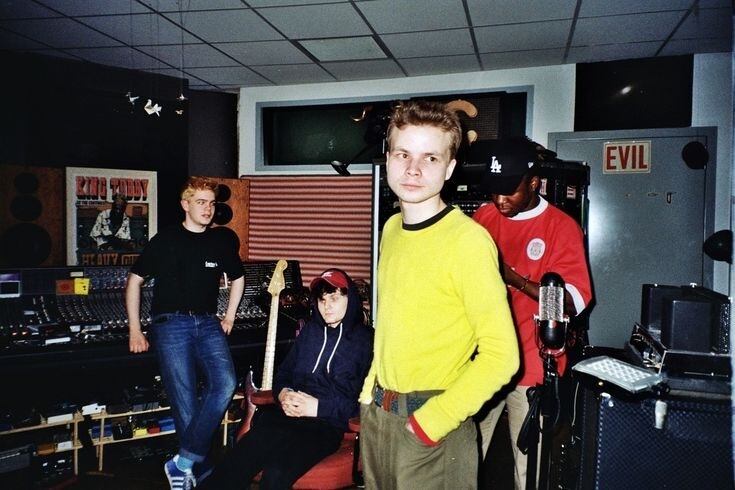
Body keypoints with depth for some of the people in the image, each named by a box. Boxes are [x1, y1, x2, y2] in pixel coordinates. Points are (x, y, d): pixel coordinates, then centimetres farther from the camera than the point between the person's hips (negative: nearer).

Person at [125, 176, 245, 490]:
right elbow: (134, 280, 6)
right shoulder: (165, 240, 1)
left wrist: (230, 316, 18)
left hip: (208, 324, 3)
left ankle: (182, 463, -9)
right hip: (171, 325, -3)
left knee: (225, 384, -19)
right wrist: (134, 330, 3)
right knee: (185, 403, -8)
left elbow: (237, 278, 27)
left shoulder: (221, 243, 11)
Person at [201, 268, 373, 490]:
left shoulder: (367, 341, 0)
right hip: (291, 412, 4)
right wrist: (283, 393, 1)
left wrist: (319, 406, -13)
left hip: (326, 424, -4)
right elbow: (284, 372, 23)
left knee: (277, 472, -31)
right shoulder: (310, 330, 18)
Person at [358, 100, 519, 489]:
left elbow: (500, 355, -20)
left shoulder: (467, 239, -19)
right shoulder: (391, 228, 4)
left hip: (432, 430, -7)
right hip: (375, 412, 7)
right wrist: (371, 387, 11)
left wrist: (433, 421, -17)